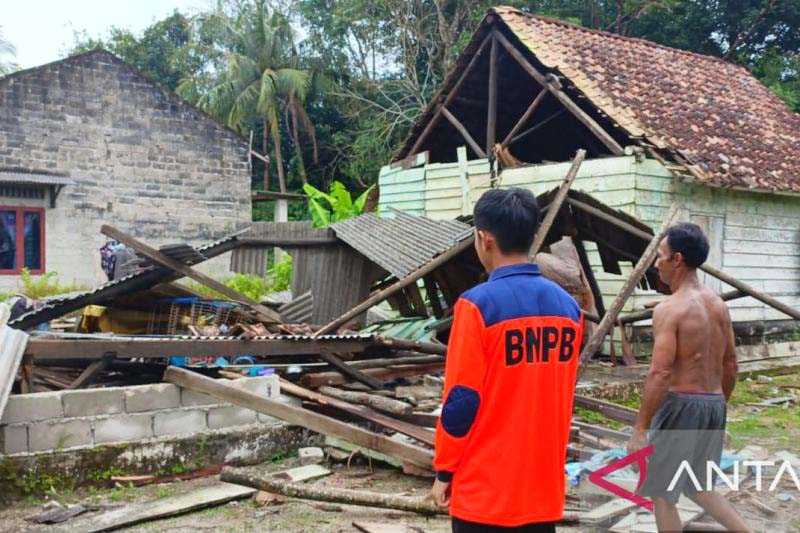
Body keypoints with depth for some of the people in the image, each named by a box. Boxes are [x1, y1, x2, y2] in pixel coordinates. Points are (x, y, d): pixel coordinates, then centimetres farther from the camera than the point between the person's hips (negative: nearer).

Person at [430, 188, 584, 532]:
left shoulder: (478, 304, -16)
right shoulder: (568, 305, 3)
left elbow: (461, 400, -14)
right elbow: (564, 396, 10)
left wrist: (443, 472, -2)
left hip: (484, 489, -5)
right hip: (544, 487, 6)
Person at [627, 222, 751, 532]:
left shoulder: (669, 309, -16)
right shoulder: (718, 305, 8)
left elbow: (659, 374, -21)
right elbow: (730, 365, 14)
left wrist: (639, 429, -17)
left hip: (681, 404, -8)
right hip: (714, 404, 8)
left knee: (661, 494, 8)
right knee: (697, 487, 23)